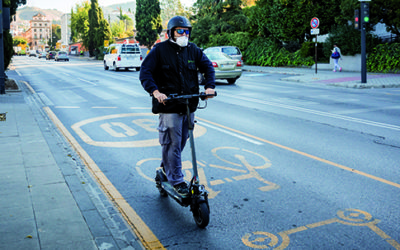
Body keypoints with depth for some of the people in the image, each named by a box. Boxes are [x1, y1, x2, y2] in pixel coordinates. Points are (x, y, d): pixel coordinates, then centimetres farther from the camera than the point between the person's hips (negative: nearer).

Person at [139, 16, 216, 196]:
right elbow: (145, 72, -9)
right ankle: (177, 181, 6)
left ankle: (167, 166, 39)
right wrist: (155, 91, -26)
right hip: (168, 106, -5)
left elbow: (207, 66, 8)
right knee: (172, 143, -5)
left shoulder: (193, 50, 9)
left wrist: (209, 85, -10)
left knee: (182, 141, 15)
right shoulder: (159, 50, -4)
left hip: (189, 105, 5)